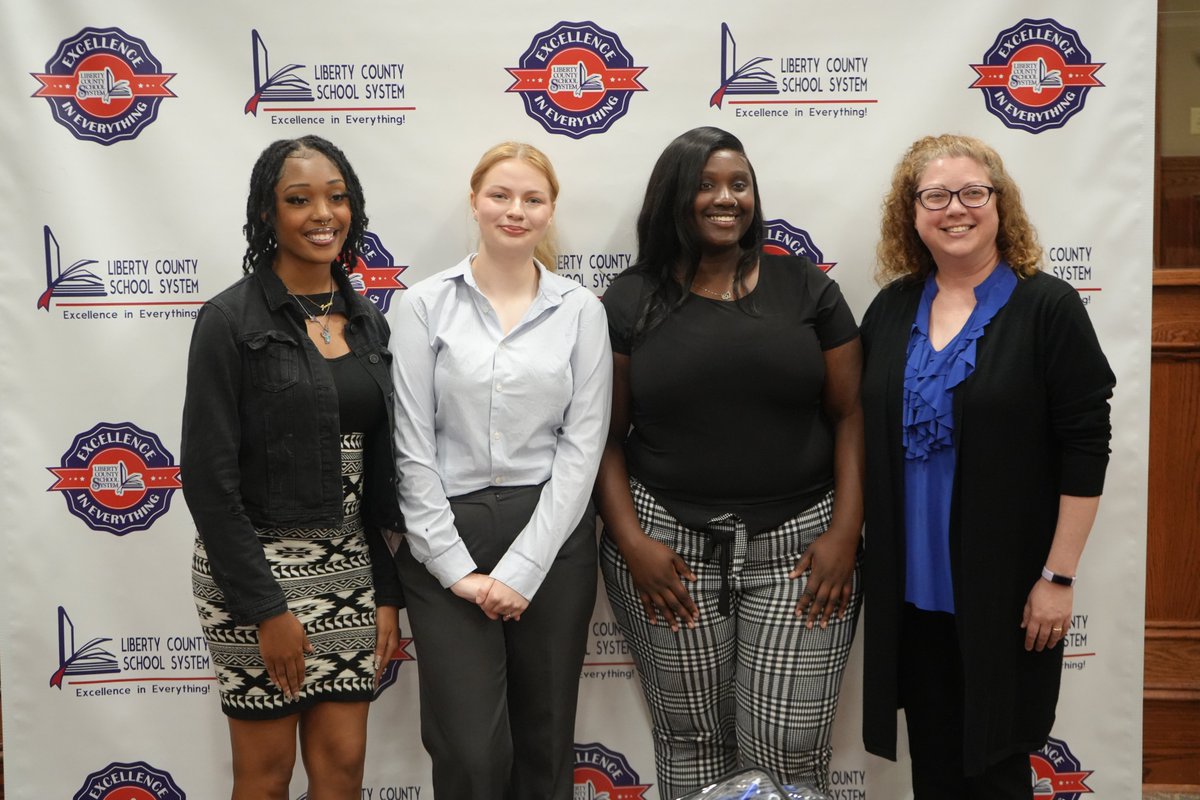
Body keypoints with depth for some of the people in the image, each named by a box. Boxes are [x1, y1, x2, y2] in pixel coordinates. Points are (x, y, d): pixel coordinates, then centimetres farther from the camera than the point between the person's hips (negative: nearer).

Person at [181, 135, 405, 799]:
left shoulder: (366, 321, 7)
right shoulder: (230, 318, -10)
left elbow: (378, 470, 11)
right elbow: (208, 476, -13)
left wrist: (387, 592, 7)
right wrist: (264, 608, -15)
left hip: (349, 567, 5)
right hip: (256, 565, -5)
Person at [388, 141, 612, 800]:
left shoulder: (580, 310, 2)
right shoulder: (424, 306, -1)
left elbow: (582, 445, -2)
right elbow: (413, 448, -4)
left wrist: (523, 568, -9)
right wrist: (456, 567, -9)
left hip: (552, 536, 2)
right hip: (449, 536, -1)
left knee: (546, 743, 11)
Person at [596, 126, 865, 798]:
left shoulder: (807, 287, 5)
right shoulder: (631, 301, 3)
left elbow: (851, 414, 3)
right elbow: (607, 436, 3)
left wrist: (845, 532, -6)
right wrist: (631, 541, -7)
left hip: (799, 542, 0)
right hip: (671, 542, 0)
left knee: (789, 743, -2)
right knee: (691, 739, 9)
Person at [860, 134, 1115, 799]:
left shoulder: (1048, 307, -8)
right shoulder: (891, 310, 5)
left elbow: (1085, 450, -10)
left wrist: (1058, 576, -12)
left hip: (1005, 594, -4)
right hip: (910, 589, 4)